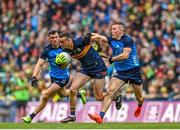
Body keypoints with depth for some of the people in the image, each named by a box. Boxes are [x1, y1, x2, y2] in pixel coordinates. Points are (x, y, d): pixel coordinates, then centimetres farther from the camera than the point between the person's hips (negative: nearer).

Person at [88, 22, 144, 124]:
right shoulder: (112, 40, 4)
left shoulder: (127, 40, -12)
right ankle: (100, 116, -27)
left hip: (134, 70, -4)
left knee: (140, 98, 10)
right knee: (110, 91, -18)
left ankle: (140, 106, 49)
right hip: (120, 72, 4)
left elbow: (125, 55, -23)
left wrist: (112, 59, -19)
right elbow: (99, 37, -13)